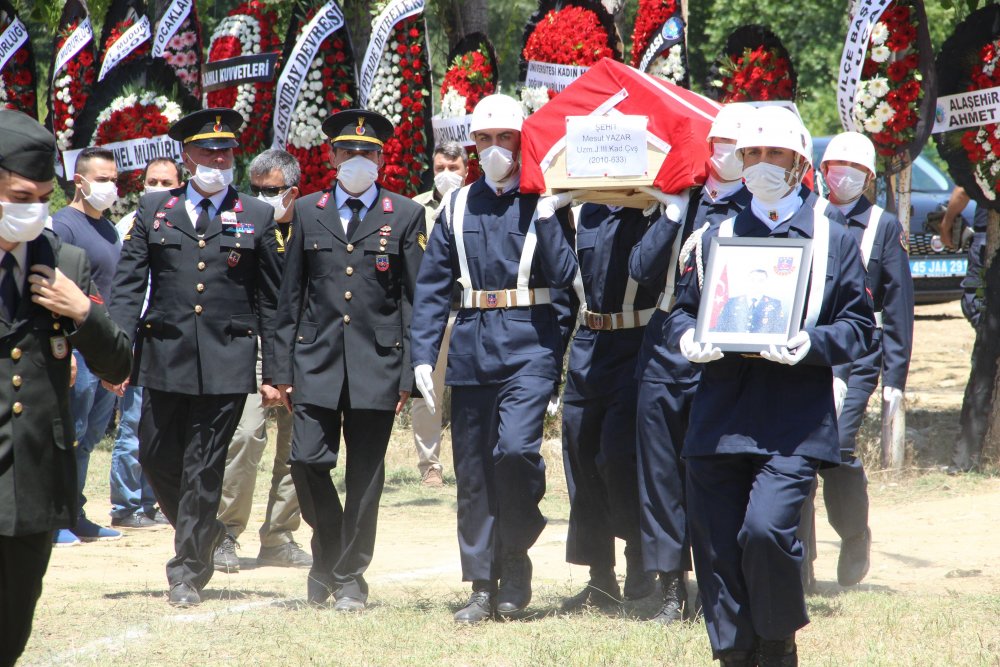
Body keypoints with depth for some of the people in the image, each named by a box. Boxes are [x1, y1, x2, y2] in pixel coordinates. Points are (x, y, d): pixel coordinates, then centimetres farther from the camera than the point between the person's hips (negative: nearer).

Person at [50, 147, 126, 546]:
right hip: (79, 349, -8)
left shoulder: (108, 229, 17)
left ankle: (74, 517, 17)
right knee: (70, 438, -7)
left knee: (89, 437, 11)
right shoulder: (64, 225, -9)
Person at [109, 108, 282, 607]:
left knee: (205, 466, -2)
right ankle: (202, 533, 30)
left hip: (227, 360, -2)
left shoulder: (257, 218, 7)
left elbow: (272, 299, 7)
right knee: (156, 456, 5)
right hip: (165, 358, 2)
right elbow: (128, 284, 5)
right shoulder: (154, 211, 9)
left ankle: (187, 571, 5)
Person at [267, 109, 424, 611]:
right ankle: (328, 551, 19)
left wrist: (409, 373, -2)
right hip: (316, 360, 1)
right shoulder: (307, 212, 11)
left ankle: (349, 577, 11)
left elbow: (414, 300, 4)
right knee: (307, 461, -7)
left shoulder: (405, 216, 6)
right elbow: (291, 296, 11)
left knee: (364, 477, 1)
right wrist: (281, 368, 5)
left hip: (377, 363, -1)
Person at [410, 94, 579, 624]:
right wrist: (423, 355, 1)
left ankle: (515, 558, 0)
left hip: (529, 345, -4)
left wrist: (547, 216, -15)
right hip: (471, 346, 4)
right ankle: (483, 586, 12)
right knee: (472, 469, 4)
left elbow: (564, 276, -9)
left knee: (516, 447, -21)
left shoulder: (545, 204, 2)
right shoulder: (458, 206, 11)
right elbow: (431, 286, 9)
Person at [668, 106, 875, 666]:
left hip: (794, 422, -4)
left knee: (766, 528, -21)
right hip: (720, 419, 4)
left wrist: (812, 344, -14)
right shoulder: (717, 237, 16)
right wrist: (688, 338, -5)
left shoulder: (834, 239, 7)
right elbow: (682, 308, 19)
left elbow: (859, 326, 5)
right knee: (716, 546, 1)